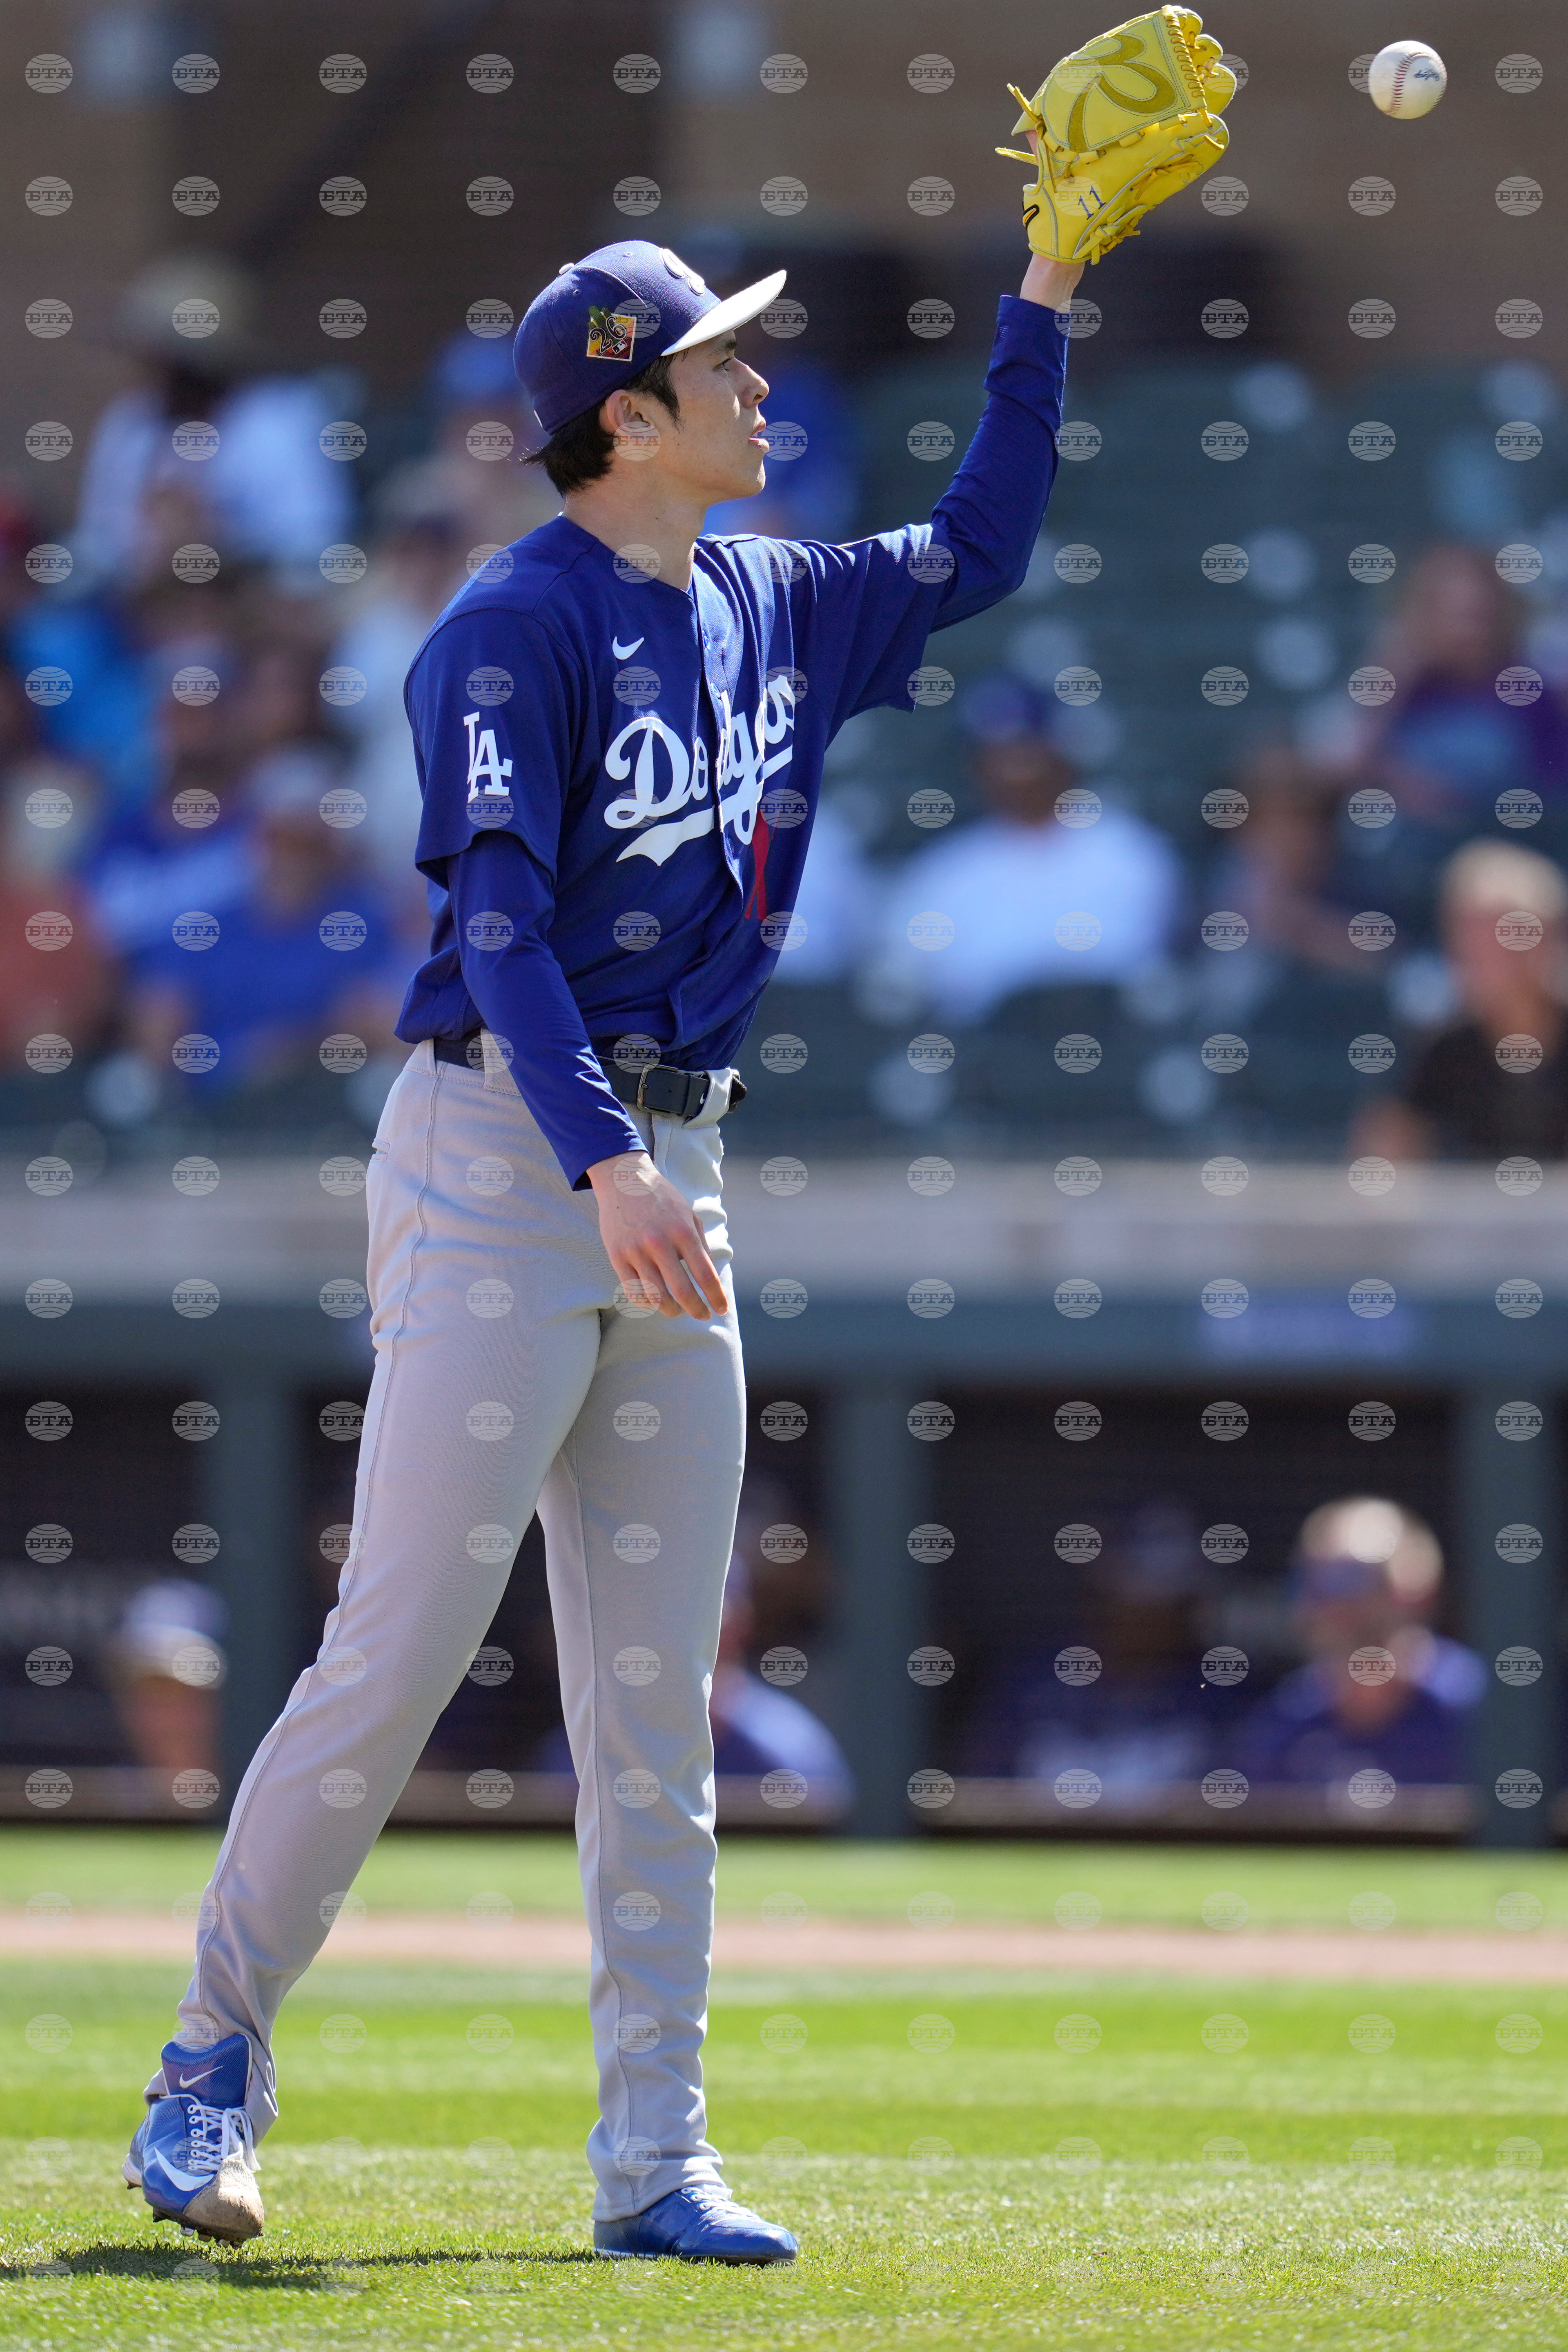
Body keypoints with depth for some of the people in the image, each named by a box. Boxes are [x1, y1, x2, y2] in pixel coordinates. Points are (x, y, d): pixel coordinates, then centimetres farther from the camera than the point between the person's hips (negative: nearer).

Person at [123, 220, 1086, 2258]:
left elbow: (977, 556, 27)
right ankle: (214, 2060, 4)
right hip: (503, 1150, -8)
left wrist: (1046, 296, 18)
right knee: (403, 1650, -10)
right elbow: (497, 923, -21)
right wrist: (605, 1168, -32)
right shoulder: (519, 628, -12)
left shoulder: (768, 610, 12)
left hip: (668, 1166, 8)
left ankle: (655, 2165, 6)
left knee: (657, 1706, 5)